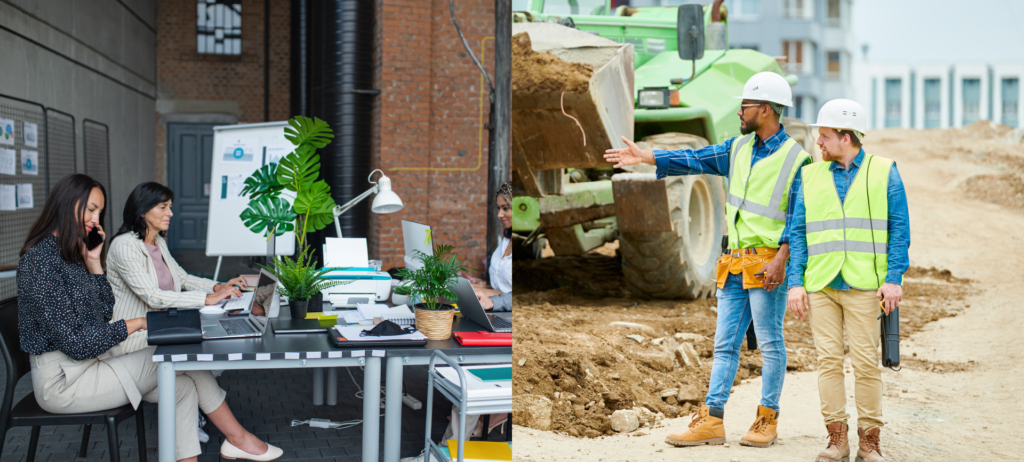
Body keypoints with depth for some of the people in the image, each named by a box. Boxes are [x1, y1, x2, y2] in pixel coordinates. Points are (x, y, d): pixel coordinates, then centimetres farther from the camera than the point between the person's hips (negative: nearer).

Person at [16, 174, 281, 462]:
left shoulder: (72, 254, 12)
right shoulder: (41, 259, -18)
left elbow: (105, 313, 9)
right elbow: (73, 343, -22)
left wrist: (94, 263, 0)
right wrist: (137, 324, -14)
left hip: (94, 361, 9)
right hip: (63, 381, -9)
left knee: (183, 385, -7)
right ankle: (236, 438, 1)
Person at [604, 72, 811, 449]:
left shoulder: (795, 158, -8)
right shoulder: (739, 147, 12)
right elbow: (697, 160, 13)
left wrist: (781, 259, -20)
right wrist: (645, 157, 7)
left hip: (768, 264, -7)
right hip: (736, 263, 7)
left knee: (770, 343, 1)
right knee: (725, 343, 6)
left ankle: (767, 419, 12)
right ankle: (711, 421, 9)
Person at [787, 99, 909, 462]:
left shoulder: (884, 173, 5)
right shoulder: (811, 176, 11)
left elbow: (899, 229, 3)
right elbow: (798, 232, 11)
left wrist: (894, 278, -7)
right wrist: (796, 282, 2)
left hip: (865, 285, -2)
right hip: (820, 285, 3)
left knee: (866, 362, -2)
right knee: (828, 360, 1)